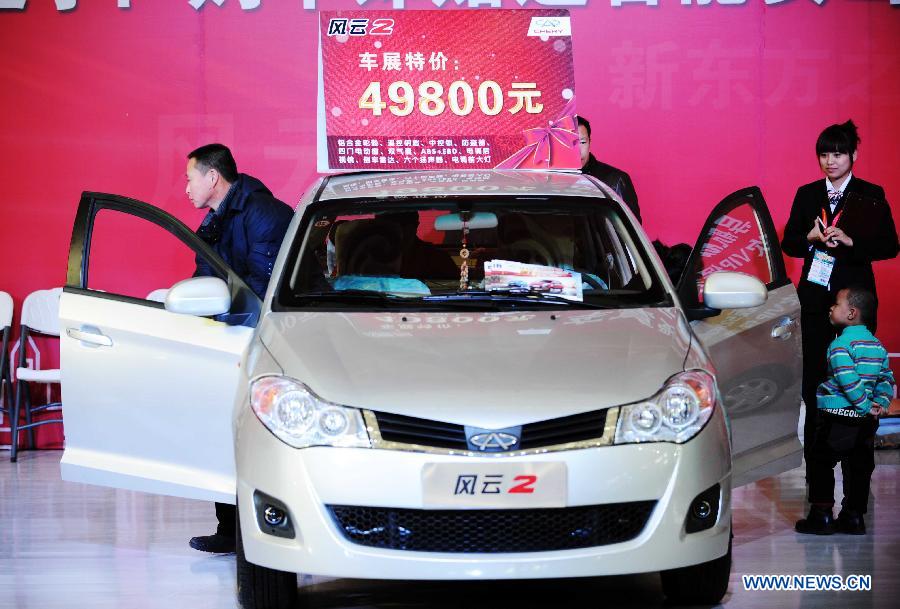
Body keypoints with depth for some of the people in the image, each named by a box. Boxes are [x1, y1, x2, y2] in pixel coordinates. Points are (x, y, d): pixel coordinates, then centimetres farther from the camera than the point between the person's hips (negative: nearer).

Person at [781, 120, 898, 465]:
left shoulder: (871, 196, 2)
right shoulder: (807, 195, 9)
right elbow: (788, 244, 11)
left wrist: (850, 241, -16)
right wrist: (811, 238, -10)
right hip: (815, 295, 2)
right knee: (815, 375, 0)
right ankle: (815, 459, 6)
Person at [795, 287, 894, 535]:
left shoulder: (840, 345, -14)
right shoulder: (877, 345, 10)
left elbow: (848, 380, -23)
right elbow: (887, 378, 11)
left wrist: (866, 406, -16)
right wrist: (880, 403, 4)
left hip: (837, 417, -7)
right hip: (865, 422, 7)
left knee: (821, 464, 3)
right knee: (858, 468, 11)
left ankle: (822, 515, 3)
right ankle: (853, 516, 15)